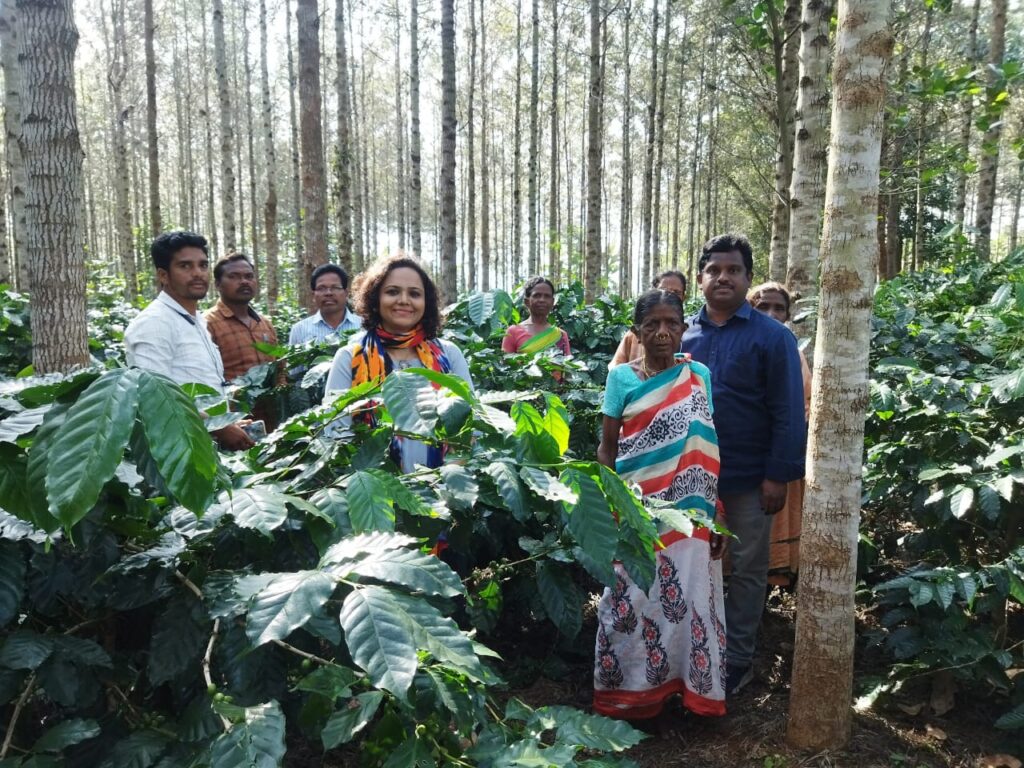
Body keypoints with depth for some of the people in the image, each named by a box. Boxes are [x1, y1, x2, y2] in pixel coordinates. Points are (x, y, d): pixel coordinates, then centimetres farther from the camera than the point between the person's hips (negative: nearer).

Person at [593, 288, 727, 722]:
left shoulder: (698, 376, 4)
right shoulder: (622, 377, -1)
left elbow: (707, 452, 5)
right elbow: (606, 449, 1)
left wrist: (718, 515, 3)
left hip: (688, 515, 2)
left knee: (687, 599, 7)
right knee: (635, 600, 5)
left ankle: (687, 683, 27)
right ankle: (632, 689, 23)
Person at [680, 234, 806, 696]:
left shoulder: (772, 337, -7)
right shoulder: (682, 336, 4)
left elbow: (788, 412, -9)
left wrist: (779, 475, -13)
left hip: (748, 480, -3)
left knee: (747, 570, 10)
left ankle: (737, 658, 25)